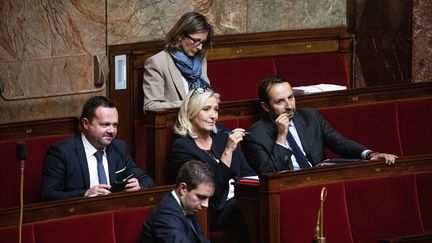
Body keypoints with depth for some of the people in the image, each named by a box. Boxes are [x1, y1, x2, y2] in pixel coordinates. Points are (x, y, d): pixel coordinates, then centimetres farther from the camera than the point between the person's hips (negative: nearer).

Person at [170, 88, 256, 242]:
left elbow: (247, 172, 15)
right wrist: (228, 151, -19)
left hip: (240, 199, 6)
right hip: (215, 210, -5)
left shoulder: (222, 135, 16)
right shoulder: (181, 146, -3)